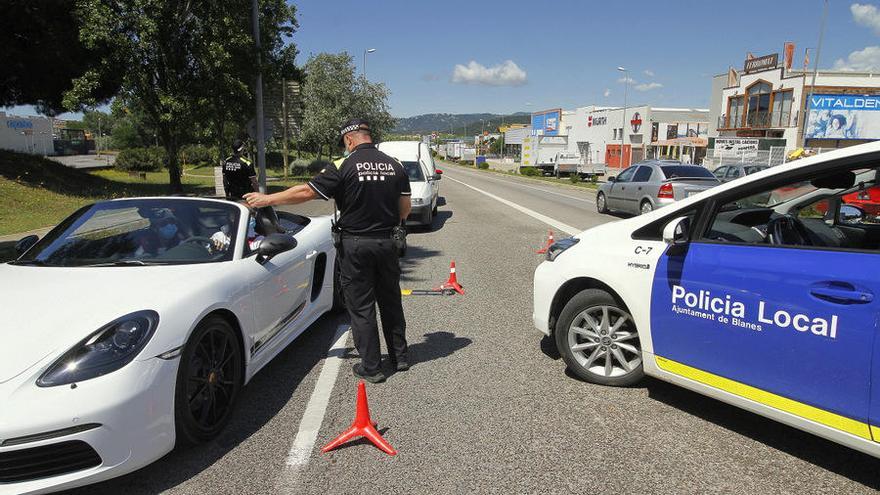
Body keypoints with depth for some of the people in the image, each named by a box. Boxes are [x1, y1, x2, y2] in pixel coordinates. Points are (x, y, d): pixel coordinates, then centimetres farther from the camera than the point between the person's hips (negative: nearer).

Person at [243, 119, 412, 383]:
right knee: (391, 301, 17)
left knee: (361, 307, 6)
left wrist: (267, 199, 1)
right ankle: (399, 356, 28)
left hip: (355, 245, -4)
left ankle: (371, 367, 12)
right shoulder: (394, 165, 2)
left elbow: (306, 192, -11)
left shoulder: (344, 167, -12)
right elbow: (405, 208, 6)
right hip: (387, 243, 5)